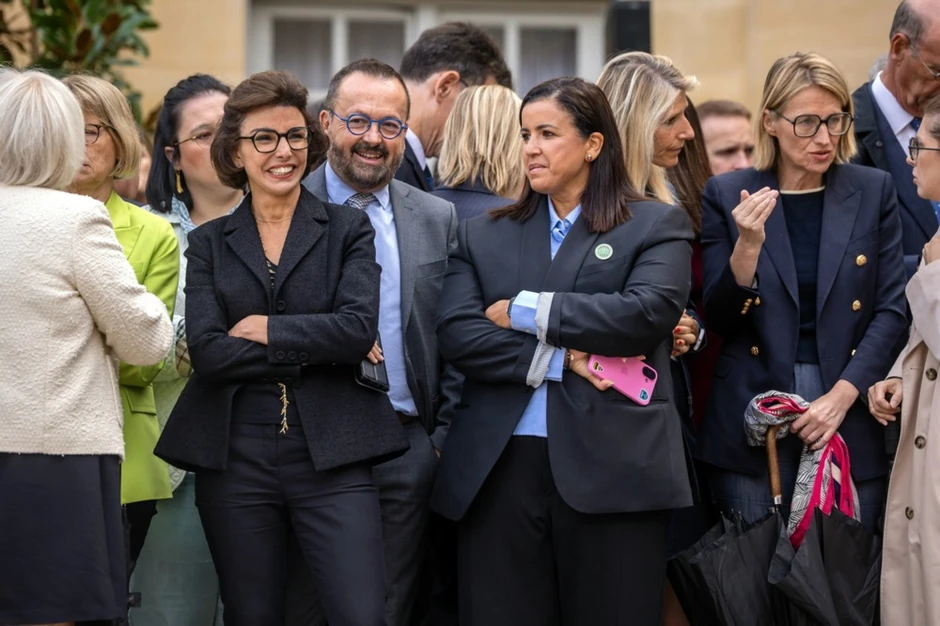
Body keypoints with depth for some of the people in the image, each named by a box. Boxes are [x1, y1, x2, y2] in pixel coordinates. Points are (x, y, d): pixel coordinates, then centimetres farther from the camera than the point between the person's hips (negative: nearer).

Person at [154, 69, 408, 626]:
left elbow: (360, 327, -9)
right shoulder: (209, 243, 10)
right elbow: (207, 351, -5)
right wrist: (316, 347, -8)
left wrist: (266, 330, -6)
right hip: (235, 457, 2)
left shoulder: (348, 230, 7)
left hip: (331, 454, -2)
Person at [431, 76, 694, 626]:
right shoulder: (483, 236, 15)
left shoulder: (658, 226, 7)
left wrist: (524, 311, -6)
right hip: (498, 469, 3)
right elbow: (457, 334, 1)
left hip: (614, 470, -2)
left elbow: (647, 312, -11)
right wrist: (561, 360, -11)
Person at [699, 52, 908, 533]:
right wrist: (748, 245, -17)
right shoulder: (728, 195, 1)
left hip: (850, 416, 1)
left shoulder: (873, 192, 4)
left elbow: (892, 309, 1)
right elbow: (719, 321, 1)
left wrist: (840, 397, -10)